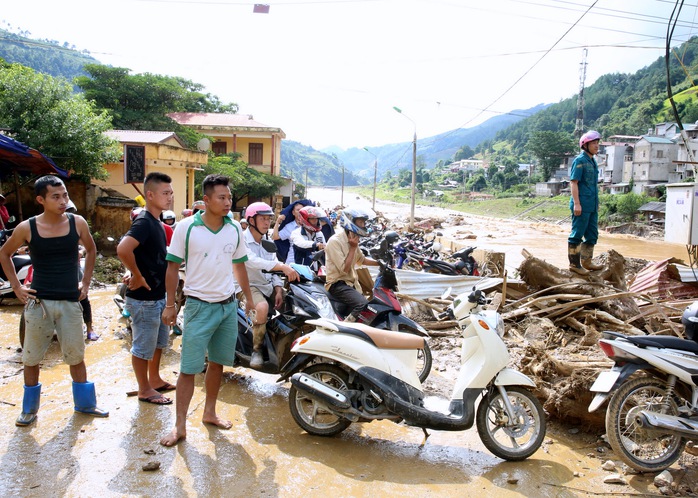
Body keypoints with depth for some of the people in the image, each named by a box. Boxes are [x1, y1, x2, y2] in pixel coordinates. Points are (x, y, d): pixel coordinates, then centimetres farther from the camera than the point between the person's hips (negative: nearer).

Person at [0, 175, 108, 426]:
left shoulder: (77, 223, -4)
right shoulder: (27, 228, -7)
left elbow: (91, 250, 14)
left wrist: (85, 283, 9)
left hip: (71, 302, 1)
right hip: (38, 301, 0)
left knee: (76, 356, 11)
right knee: (31, 358, 11)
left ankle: (85, 403, 27)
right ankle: (29, 408, 29)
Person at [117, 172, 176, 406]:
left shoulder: (156, 222, 9)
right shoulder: (143, 222, -21)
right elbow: (123, 249, -36)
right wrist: (137, 276, -25)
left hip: (159, 294, 9)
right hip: (144, 297, -9)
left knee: (159, 341, 22)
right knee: (143, 345, 6)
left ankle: (155, 379, 39)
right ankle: (145, 390, 21)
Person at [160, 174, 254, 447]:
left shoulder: (234, 228, 2)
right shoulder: (186, 227, -10)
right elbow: (173, 266, -4)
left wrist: (248, 298, 15)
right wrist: (170, 305, -5)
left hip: (228, 305, 4)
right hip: (199, 306, -4)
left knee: (217, 362, 14)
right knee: (189, 368, -1)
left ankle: (209, 412, 30)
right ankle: (180, 425, 9)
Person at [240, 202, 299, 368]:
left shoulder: (268, 242, 12)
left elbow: (274, 269, 9)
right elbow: (253, 261, -31)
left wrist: (279, 290, -8)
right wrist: (283, 267, -41)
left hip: (268, 285, 7)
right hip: (249, 286, -7)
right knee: (262, 307, -35)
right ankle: (256, 350, -17)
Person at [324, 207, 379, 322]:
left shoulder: (353, 239, 10)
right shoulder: (335, 241, -18)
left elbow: (362, 260, 25)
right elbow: (344, 269, -21)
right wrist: (353, 248, -18)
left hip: (351, 282, 10)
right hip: (338, 283, -10)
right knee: (363, 304, -31)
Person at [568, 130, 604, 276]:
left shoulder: (593, 161, 17)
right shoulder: (580, 160, -9)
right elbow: (573, 182, -15)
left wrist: (596, 203, 23)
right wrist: (576, 203, -21)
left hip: (592, 206, 9)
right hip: (582, 206, -9)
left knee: (592, 235, 15)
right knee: (577, 235, -2)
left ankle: (586, 262, 26)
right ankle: (574, 264, 5)